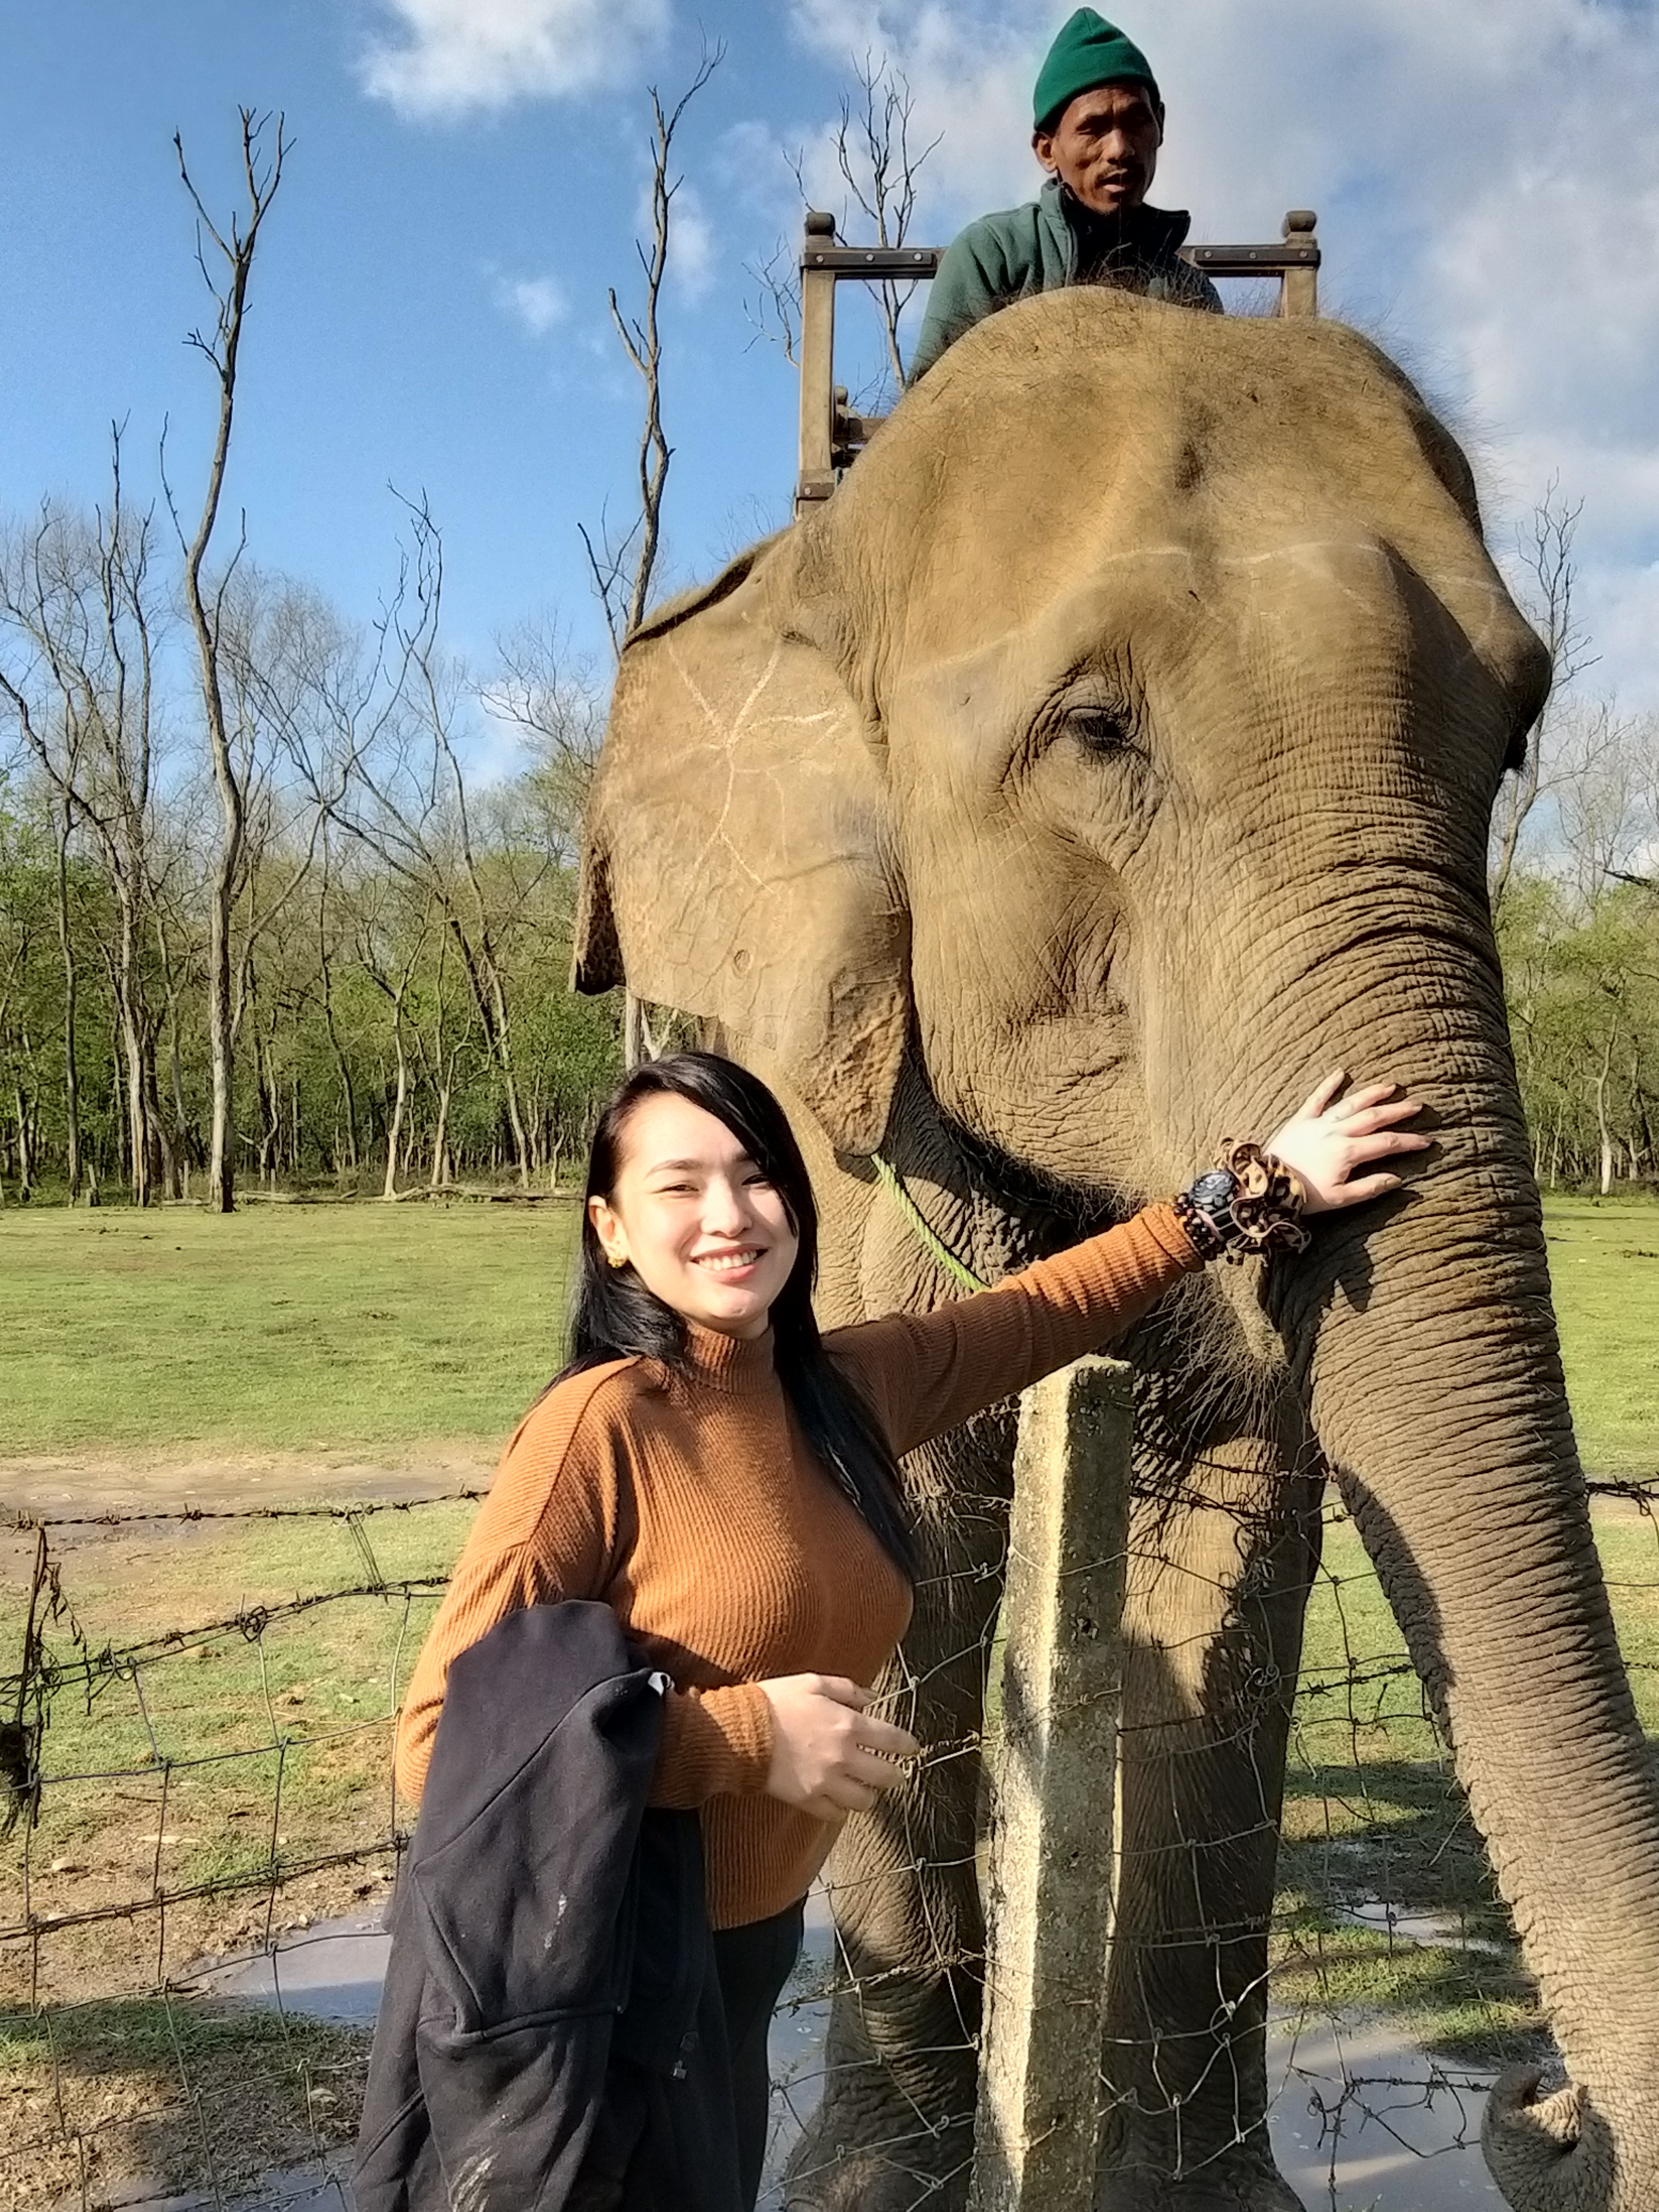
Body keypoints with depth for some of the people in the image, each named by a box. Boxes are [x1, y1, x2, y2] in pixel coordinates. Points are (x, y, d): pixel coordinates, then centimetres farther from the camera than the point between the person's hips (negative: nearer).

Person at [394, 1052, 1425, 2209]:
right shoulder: (600, 1427, -23)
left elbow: (1048, 1307, 12)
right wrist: (748, 1733, -25)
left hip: (758, 1941, 6)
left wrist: (1253, 1192, 15)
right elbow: (441, 1736, -25)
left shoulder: (848, 1384, -4)